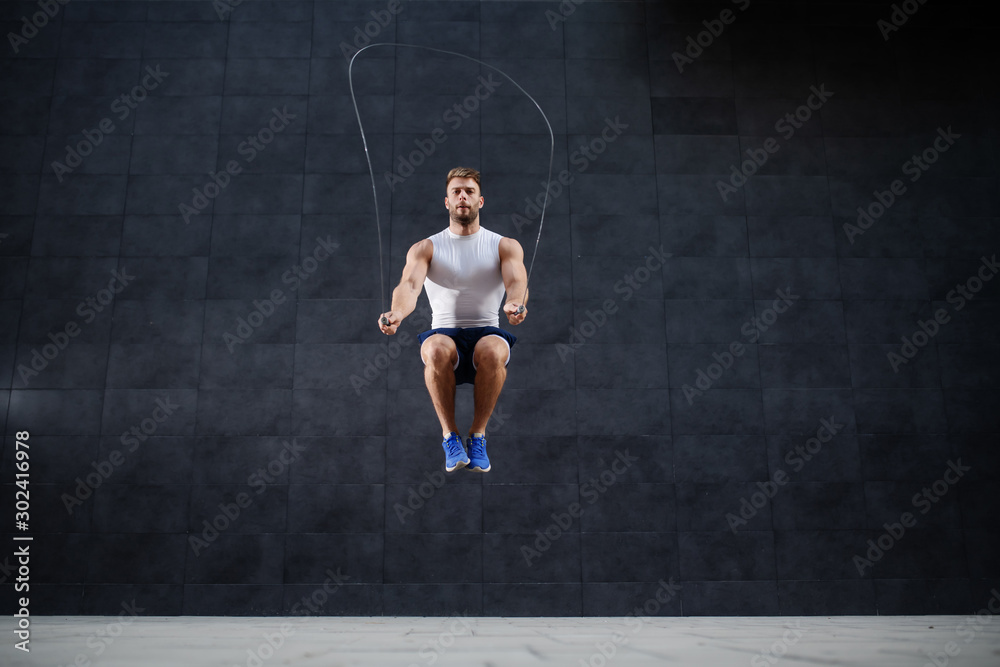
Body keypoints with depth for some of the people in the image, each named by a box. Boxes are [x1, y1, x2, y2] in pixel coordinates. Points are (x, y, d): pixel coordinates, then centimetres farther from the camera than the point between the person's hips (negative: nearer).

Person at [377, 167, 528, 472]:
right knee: (437, 350, -37)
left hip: (487, 332, 0)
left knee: (493, 352, -37)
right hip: (445, 332, 0)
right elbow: (410, 284, -13)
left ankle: (477, 434, -16)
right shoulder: (425, 248, 6)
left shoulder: (505, 246, 7)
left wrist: (515, 304, -40)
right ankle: (449, 435, -17)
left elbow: (517, 280, -14)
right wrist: (397, 312, -38)